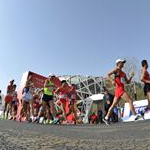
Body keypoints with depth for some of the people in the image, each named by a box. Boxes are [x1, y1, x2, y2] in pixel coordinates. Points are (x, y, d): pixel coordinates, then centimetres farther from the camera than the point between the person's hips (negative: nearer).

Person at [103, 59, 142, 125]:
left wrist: (131, 76, 6)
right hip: (119, 89, -9)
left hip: (122, 89, 9)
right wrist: (112, 80, -27)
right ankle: (135, 116, -9)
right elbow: (108, 75, -11)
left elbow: (128, 82, 21)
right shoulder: (116, 70, -1)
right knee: (130, 101, -11)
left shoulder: (123, 73, 21)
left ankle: (106, 118, 16)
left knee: (114, 104, 10)